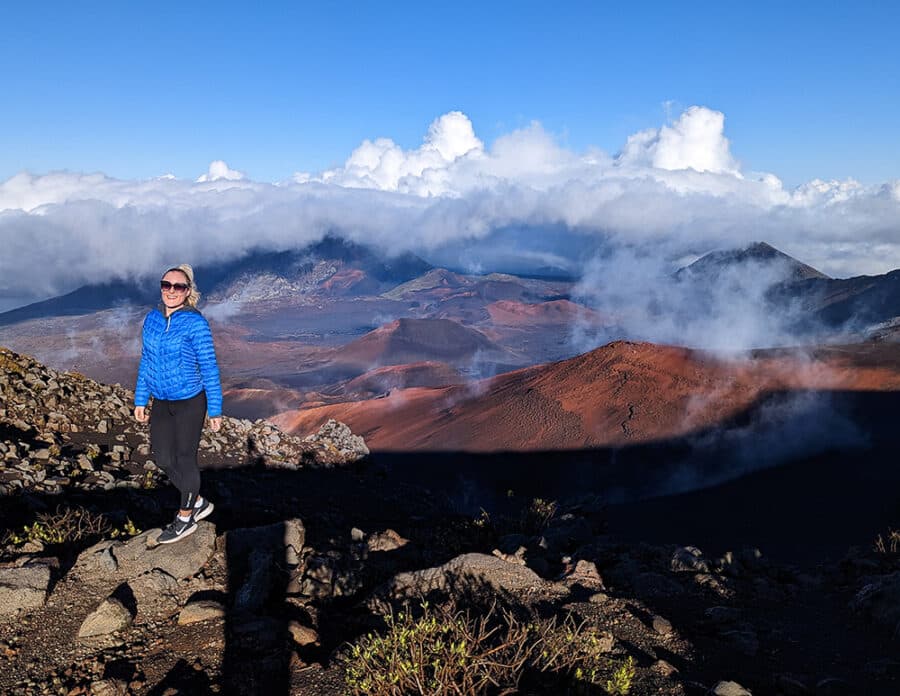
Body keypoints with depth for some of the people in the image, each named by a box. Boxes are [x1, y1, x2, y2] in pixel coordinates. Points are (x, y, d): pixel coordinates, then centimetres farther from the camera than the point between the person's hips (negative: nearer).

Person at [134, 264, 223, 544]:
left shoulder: (195, 323, -16)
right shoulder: (151, 319, 1)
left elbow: (209, 368, -12)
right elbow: (146, 362, 10)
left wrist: (215, 409, -10)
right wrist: (140, 400, 11)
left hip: (190, 402, -6)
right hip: (161, 403, 6)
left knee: (185, 459, 7)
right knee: (164, 459, 12)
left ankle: (185, 519, 25)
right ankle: (199, 503, 34)